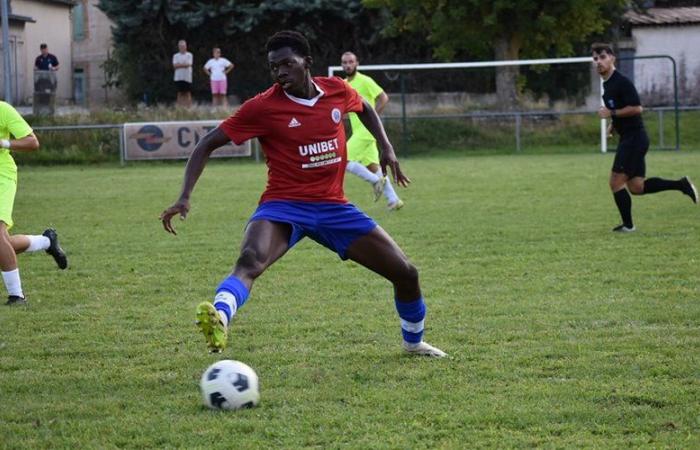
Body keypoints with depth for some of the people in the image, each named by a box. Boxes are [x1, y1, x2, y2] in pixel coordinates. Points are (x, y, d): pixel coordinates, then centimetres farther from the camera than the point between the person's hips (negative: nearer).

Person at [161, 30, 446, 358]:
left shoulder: (337, 91, 0)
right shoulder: (263, 107, -11)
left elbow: (364, 108, 26)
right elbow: (208, 145, -7)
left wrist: (386, 147, 12)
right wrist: (185, 198, -17)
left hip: (333, 207, 4)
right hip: (284, 206, -4)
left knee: (405, 273, 5)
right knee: (250, 260, -37)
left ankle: (413, 341, 31)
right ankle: (219, 319, -62)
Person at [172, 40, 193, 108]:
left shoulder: (189, 55, 5)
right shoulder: (175, 56, 11)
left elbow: (188, 64, -8)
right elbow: (175, 66, -3)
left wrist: (179, 64, -5)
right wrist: (184, 64, -8)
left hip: (187, 77, -1)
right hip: (178, 77, 1)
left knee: (188, 93, -3)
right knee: (180, 93, -1)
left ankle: (189, 107, -4)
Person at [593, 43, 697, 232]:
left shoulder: (622, 82, -15)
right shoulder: (607, 84, 15)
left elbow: (636, 108, -21)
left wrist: (611, 113, -18)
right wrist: (613, 125, 14)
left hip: (634, 137, -10)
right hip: (628, 138, 10)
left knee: (616, 182, -7)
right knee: (636, 187, 8)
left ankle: (628, 225, 2)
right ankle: (681, 184, 13)